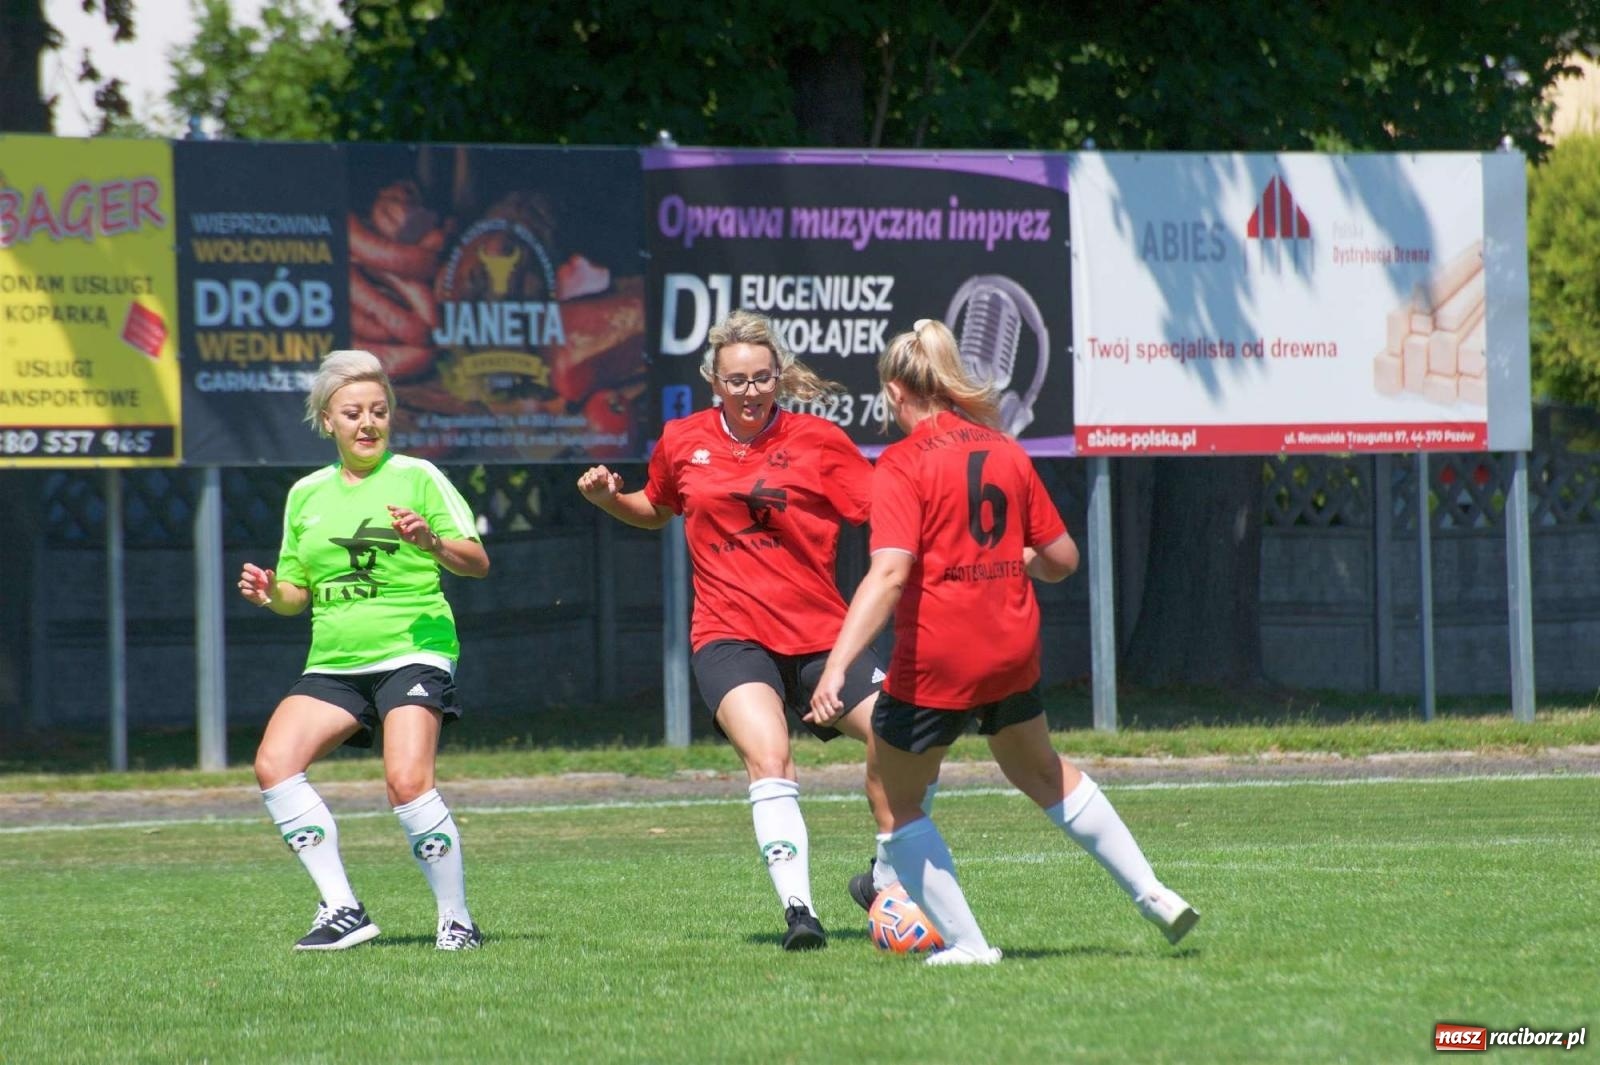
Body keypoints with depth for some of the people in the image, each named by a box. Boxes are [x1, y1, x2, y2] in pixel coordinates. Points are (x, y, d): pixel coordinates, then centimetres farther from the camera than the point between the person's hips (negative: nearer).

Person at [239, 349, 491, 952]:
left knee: (407, 781, -24)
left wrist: (432, 542, -24)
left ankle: (457, 919, -9)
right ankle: (342, 910, -11)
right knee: (274, 764, -15)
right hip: (333, 663, 5)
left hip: (412, 651, -5)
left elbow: (477, 563, -5)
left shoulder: (417, 477, 1)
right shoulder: (307, 494, 15)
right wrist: (270, 595, -1)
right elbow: (297, 592, 22)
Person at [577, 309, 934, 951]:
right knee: (769, 759, -26)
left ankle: (886, 880, 19)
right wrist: (608, 498, 8)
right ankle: (799, 911, -32)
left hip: (819, 633, 1)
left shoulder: (818, 441, 1)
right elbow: (655, 512, 28)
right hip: (730, 638, -1)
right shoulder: (682, 442, 8)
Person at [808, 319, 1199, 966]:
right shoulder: (1007, 453, 7)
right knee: (1041, 770, 30)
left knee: (892, 802, 12)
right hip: (1014, 648, 6)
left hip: (935, 662, -6)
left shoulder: (904, 464, -12)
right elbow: (1061, 559, 11)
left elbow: (889, 574, -25)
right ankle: (1151, 894, 31)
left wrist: (836, 667, -30)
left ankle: (965, 944, 7)